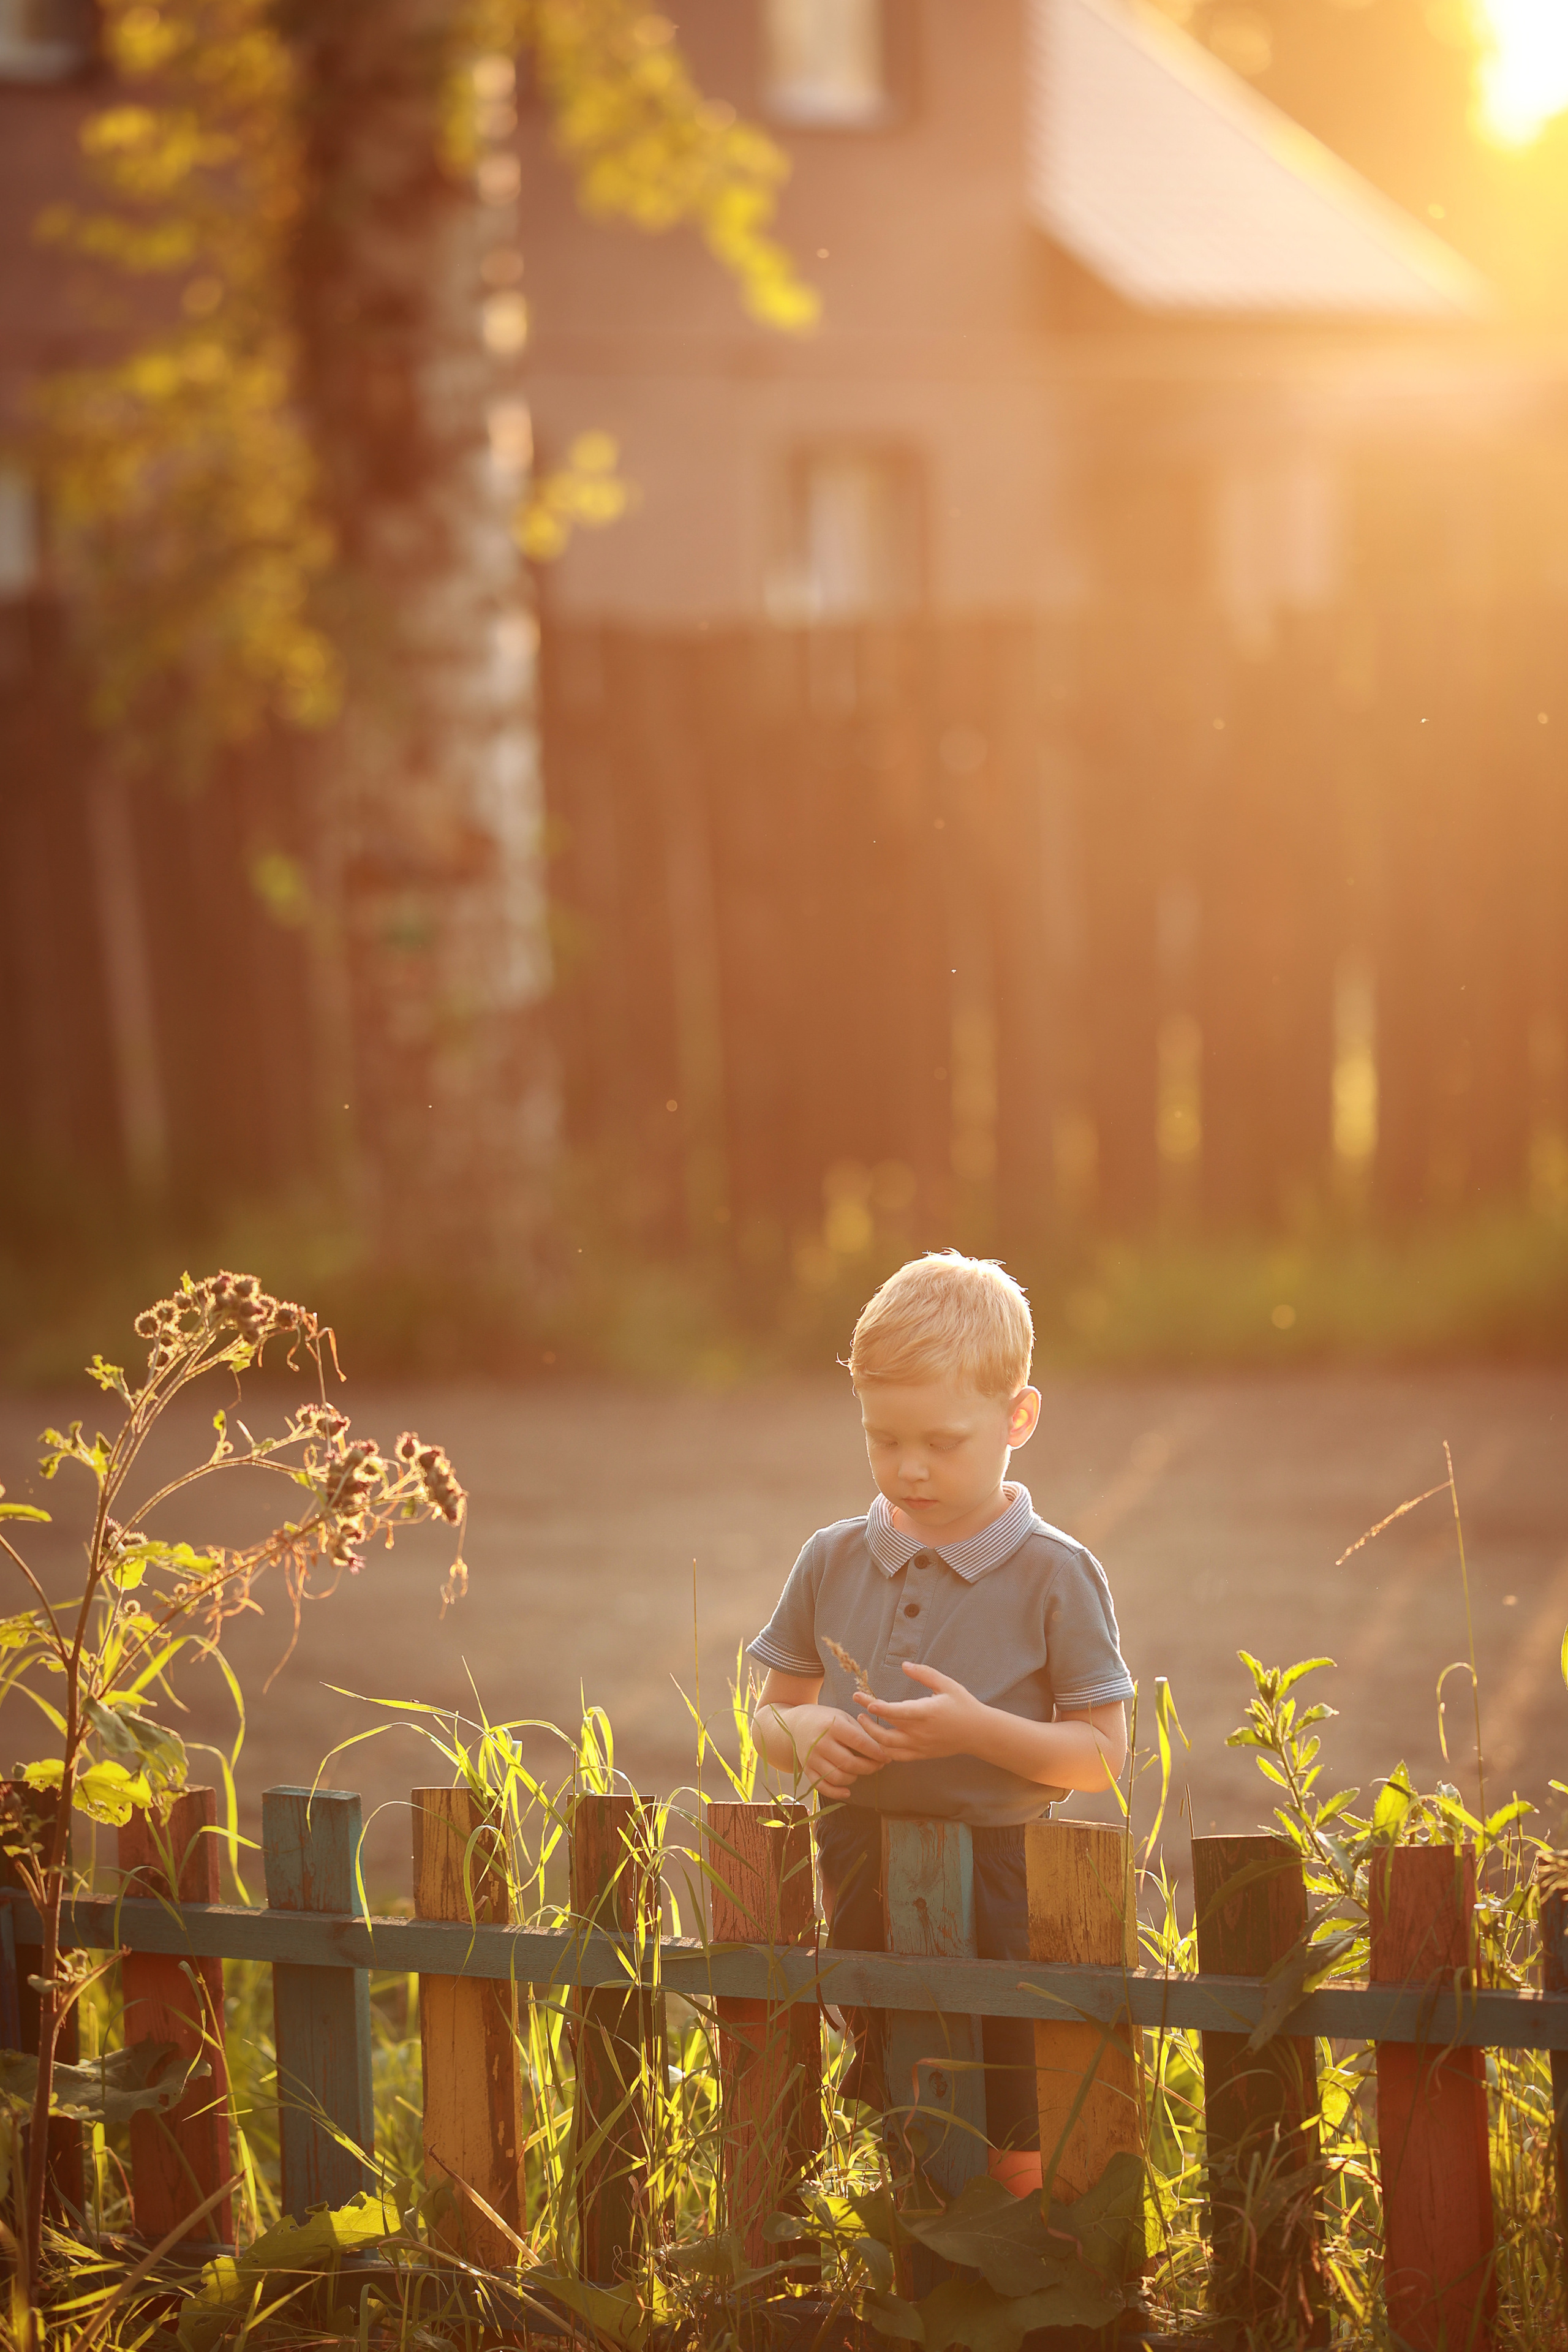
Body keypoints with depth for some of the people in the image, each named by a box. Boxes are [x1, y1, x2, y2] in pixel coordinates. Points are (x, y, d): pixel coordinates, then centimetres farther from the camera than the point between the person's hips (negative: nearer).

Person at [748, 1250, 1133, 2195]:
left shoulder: (1053, 1575, -7)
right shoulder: (834, 1561, 5)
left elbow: (1103, 1753, -7)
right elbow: (773, 1714, 15)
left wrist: (978, 1730, -22)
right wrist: (803, 1734, -9)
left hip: (997, 1878, -4)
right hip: (860, 1866, 4)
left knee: (1015, 2145, -3)